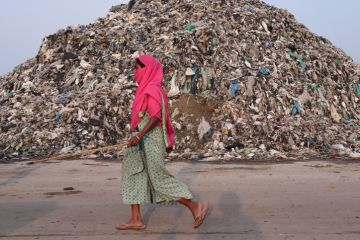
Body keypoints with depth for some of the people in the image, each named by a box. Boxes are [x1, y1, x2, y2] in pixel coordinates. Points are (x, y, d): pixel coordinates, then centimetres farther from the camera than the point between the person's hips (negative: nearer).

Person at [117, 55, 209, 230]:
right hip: (143, 140, 10)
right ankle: (136, 220, 12)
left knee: (158, 178, -6)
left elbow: (156, 117, -22)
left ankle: (195, 207, 3)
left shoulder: (152, 89, -14)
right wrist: (166, 141, 23)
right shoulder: (147, 89, 15)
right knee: (133, 176, 8)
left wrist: (139, 136, -30)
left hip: (150, 139, -10)